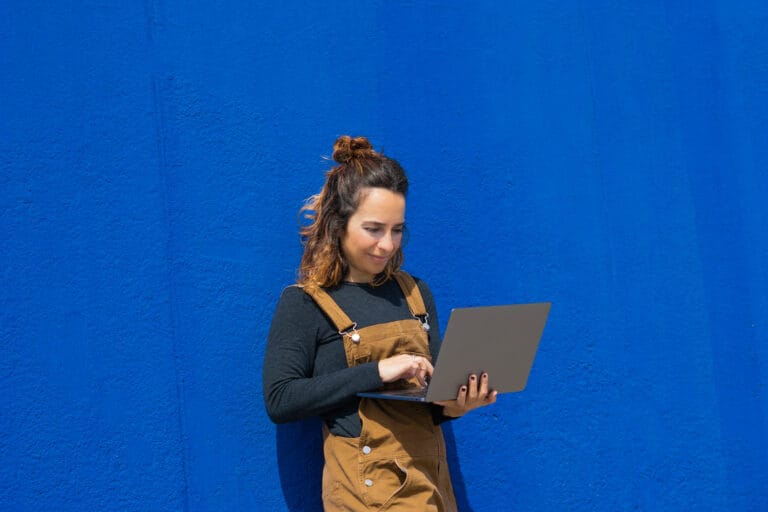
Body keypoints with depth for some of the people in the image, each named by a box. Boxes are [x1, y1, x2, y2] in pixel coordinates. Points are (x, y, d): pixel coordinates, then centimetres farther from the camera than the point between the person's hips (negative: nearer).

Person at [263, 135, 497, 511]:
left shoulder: (414, 293, 10)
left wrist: (454, 404, -9)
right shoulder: (304, 304, -5)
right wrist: (376, 372, -19)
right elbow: (279, 400, -14)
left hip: (430, 477, 5)